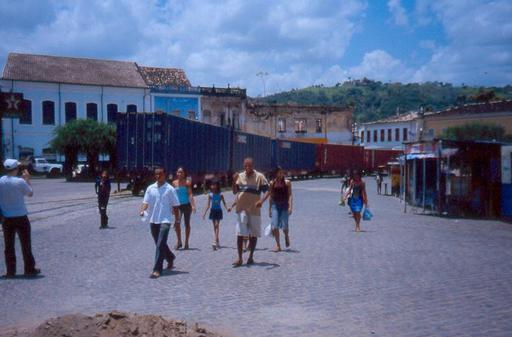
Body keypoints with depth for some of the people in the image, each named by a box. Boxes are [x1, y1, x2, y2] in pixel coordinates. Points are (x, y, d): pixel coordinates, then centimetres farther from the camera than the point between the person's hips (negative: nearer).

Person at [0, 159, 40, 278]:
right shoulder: (20, 182, -15)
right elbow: (30, 193, 0)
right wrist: (27, 179, 9)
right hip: (21, 217, -3)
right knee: (26, 244, 7)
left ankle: (10, 271, 14)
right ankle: (30, 269, 13)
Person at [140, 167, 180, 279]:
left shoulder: (170, 189, -4)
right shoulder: (150, 188, 6)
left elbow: (175, 206, 0)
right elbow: (146, 202, 1)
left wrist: (177, 219, 2)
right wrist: (142, 210, -19)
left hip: (165, 220, -5)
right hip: (153, 220, 5)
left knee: (160, 245, -13)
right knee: (159, 244, 18)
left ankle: (157, 270, -13)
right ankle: (170, 258, 42)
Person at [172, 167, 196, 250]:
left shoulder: (187, 182, -4)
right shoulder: (174, 183, 4)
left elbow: (190, 194, -11)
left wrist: (193, 205, -22)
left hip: (186, 205, -2)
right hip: (178, 205, 2)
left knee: (187, 224, 7)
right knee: (177, 223, -13)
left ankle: (186, 243, 18)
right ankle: (179, 242, 3)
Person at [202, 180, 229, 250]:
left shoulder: (220, 195, -5)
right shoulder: (210, 195, 1)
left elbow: (224, 203, -2)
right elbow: (208, 205, 6)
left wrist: (227, 208, -21)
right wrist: (205, 213, 2)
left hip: (218, 211, -3)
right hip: (213, 211, 3)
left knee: (217, 225, -12)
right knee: (215, 226, 9)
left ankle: (215, 242, -19)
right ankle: (217, 242, 19)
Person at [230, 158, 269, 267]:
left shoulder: (259, 177, -3)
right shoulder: (240, 176, 7)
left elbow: (267, 190, -6)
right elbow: (235, 192, 7)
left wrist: (262, 201, -23)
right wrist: (235, 181, -10)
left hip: (254, 209, -1)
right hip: (241, 209, 2)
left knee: (253, 234, 8)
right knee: (240, 234, -4)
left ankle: (251, 256, 22)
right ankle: (239, 258, 1)